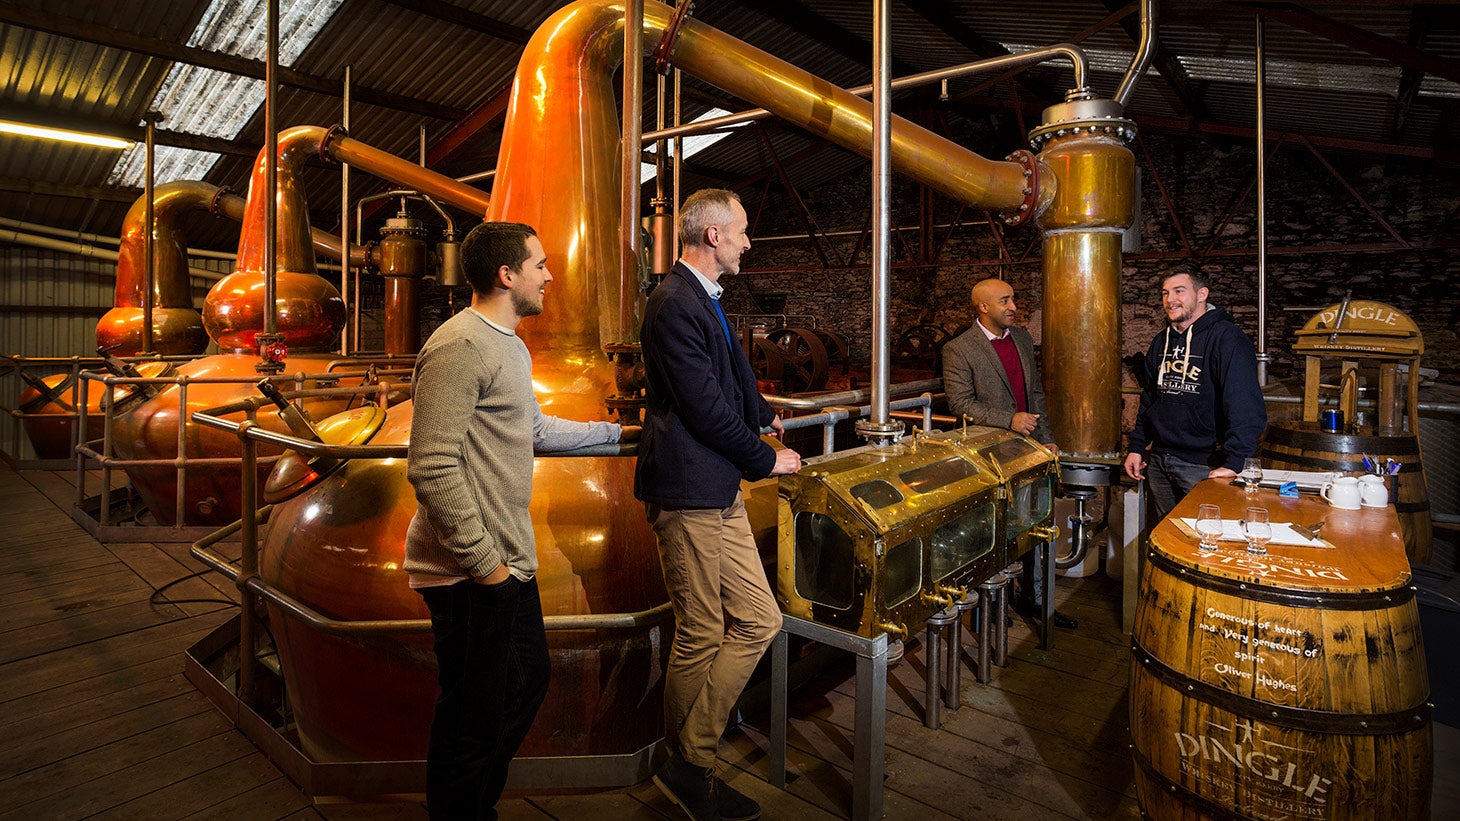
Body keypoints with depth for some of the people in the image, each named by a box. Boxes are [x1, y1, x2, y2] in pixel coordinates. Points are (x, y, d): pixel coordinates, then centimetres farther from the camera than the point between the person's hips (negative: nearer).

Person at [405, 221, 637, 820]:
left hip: (507, 564, 11)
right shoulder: (460, 346, -18)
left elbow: (536, 429, 27)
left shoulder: (510, 346, 16)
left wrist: (614, 430, 31)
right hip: (469, 574, -10)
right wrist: (483, 562, -21)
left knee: (528, 682, 21)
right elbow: (432, 467, -24)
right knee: (473, 719, 4)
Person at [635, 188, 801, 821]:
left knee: (758, 622, 10)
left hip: (720, 491, 10)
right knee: (701, 637, 3)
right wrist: (767, 459, -7)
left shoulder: (702, 299, 18)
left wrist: (764, 416, 41)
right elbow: (706, 408, -19)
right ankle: (687, 767, 25)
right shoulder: (675, 305, -16)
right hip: (690, 494, -10)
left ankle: (690, 763, 25)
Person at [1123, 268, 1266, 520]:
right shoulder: (1161, 341, 13)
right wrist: (1137, 447, 13)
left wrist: (1233, 462, -27)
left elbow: (1245, 406, -21)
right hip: (1158, 460, 7)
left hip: (1204, 465, -7)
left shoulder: (1226, 337, -11)